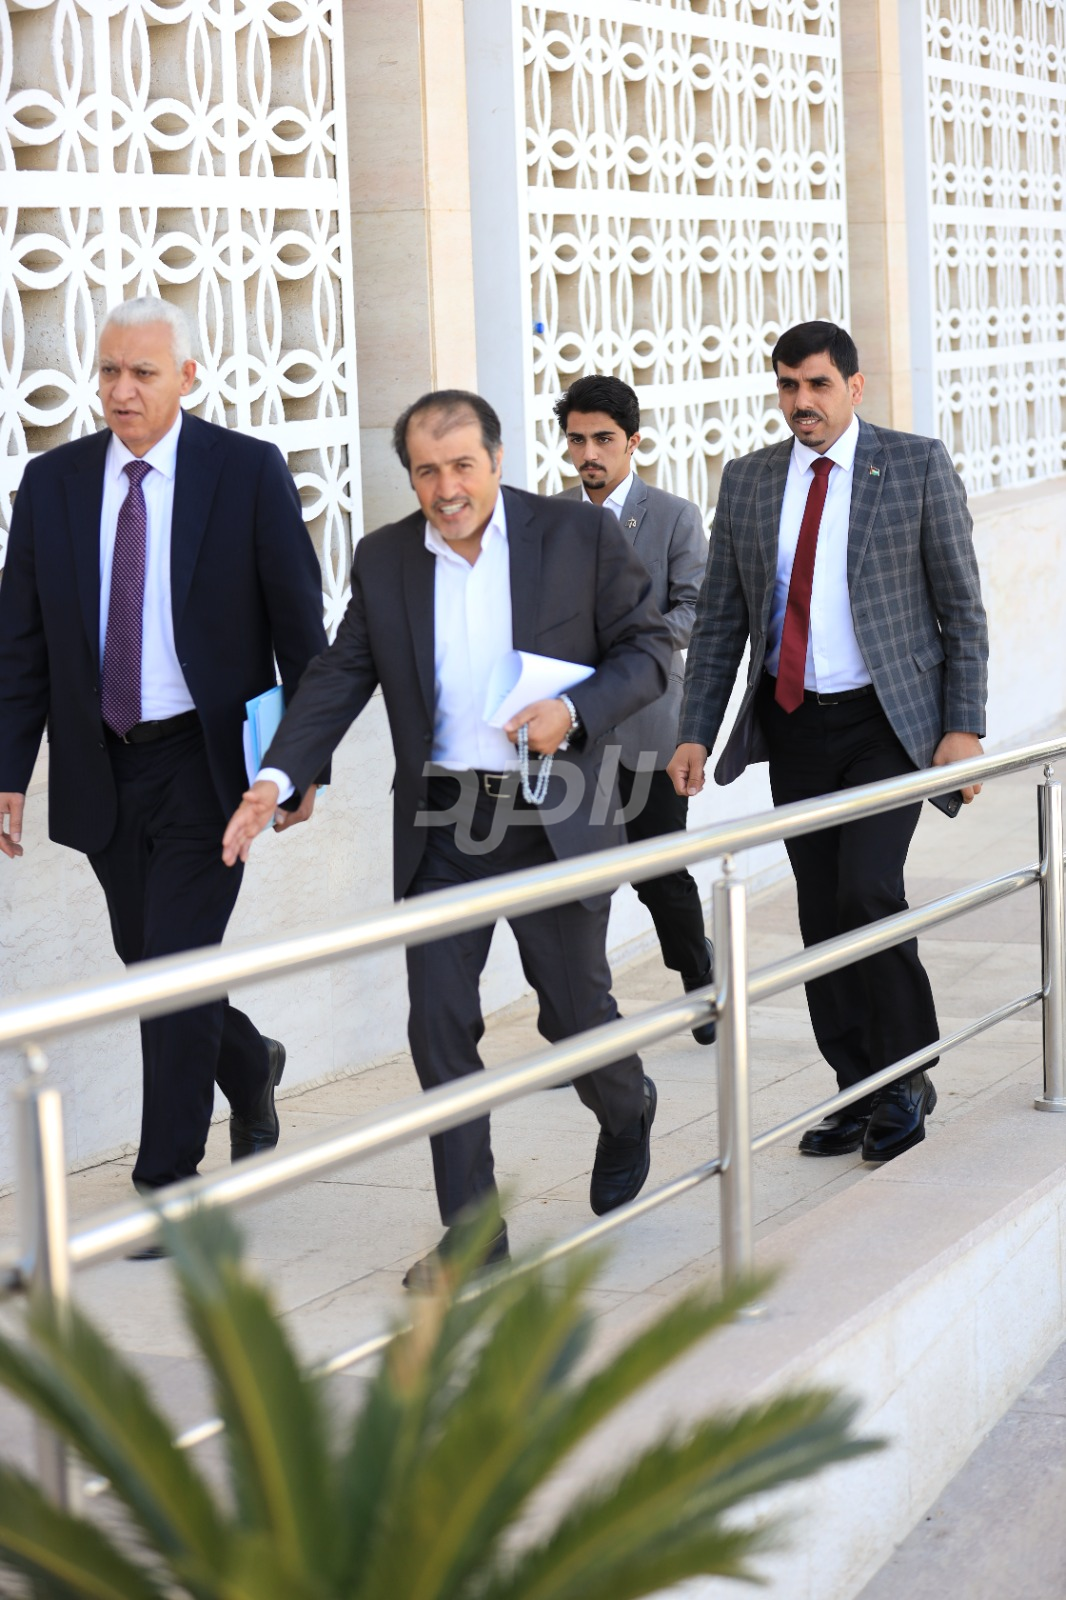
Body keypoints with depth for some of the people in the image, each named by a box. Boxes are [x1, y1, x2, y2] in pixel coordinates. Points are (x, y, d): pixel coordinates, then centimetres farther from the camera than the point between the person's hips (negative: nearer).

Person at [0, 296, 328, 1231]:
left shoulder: (249, 473, -5)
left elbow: (300, 626, -1)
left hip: (206, 763, -4)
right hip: (101, 768, 4)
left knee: (178, 967, -8)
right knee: (148, 963, 14)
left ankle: (168, 1180, 3)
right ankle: (251, 1068, 43)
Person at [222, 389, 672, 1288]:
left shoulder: (582, 536, -5)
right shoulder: (383, 560, 3)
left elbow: (648, 649, -1)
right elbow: (340, 678, 4)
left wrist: (574, 712, -18)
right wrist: (277, 779, -10)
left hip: (554, 817, -2)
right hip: (441, 828, 2)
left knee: (575, 1011, 9)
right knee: (439, 1027, -2)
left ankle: (628, 1116, 44)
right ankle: (473, 1237, 7)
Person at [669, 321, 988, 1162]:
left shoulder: (918, 466, -2)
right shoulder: (748, 481, 8)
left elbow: (962, 606, -2)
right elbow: (719, 620, 12)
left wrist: (965, 728, -9)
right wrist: (696, 734, 5)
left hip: (889, 722, -4)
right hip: (794, 726, 4)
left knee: (868, 890, -18)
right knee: (822, 916, 6)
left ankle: (906, 1078, -1)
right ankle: (858, 1094, 15)